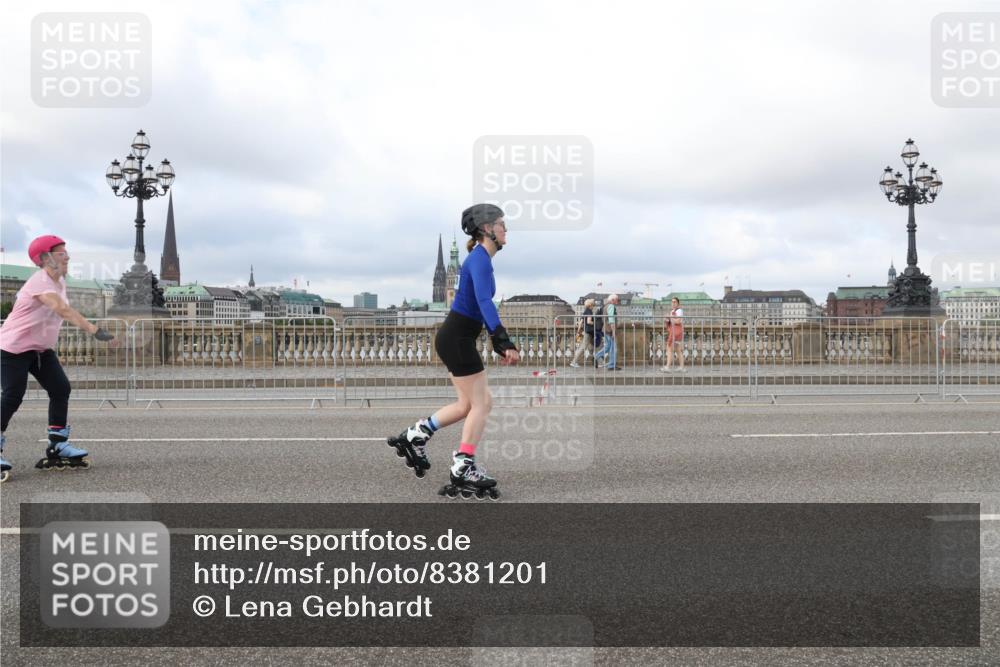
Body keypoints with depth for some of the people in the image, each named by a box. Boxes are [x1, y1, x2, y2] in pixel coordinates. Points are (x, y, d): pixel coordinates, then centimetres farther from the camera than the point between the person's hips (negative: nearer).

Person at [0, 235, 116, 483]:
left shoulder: (60, 281, 5)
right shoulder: (40, 282, -25)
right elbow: (62, 309, -42)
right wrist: (92, 329, -52)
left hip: (42, 349, 9)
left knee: (61, 389, -1)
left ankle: (58, 446, 7)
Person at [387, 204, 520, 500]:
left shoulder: (481, 258, 15)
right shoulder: (480, 258, -16)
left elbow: (482, 304, 22)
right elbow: (484, 302, -30)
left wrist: (499, 345, 23)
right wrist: (505, 342, -38)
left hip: (457, 337, 10)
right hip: (457, 338, -10)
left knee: (468, 404, 15)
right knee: (481, 403, -1)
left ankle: (414, 436, 20)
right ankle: (463, 469, 5)